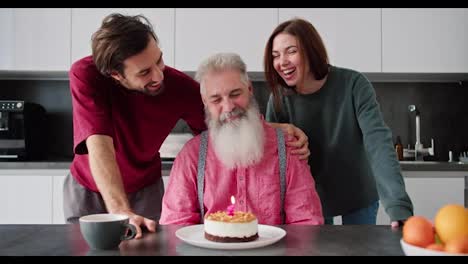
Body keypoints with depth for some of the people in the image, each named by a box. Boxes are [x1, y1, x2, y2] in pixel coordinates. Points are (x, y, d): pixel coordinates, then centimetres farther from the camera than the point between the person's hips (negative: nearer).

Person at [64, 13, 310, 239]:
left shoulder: (176, 84, -24)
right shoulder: (85, 75, -29)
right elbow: (100, 146, -39)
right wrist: (121, 212, -51)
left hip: (145, 190, 1)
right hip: (88, 189, 0)